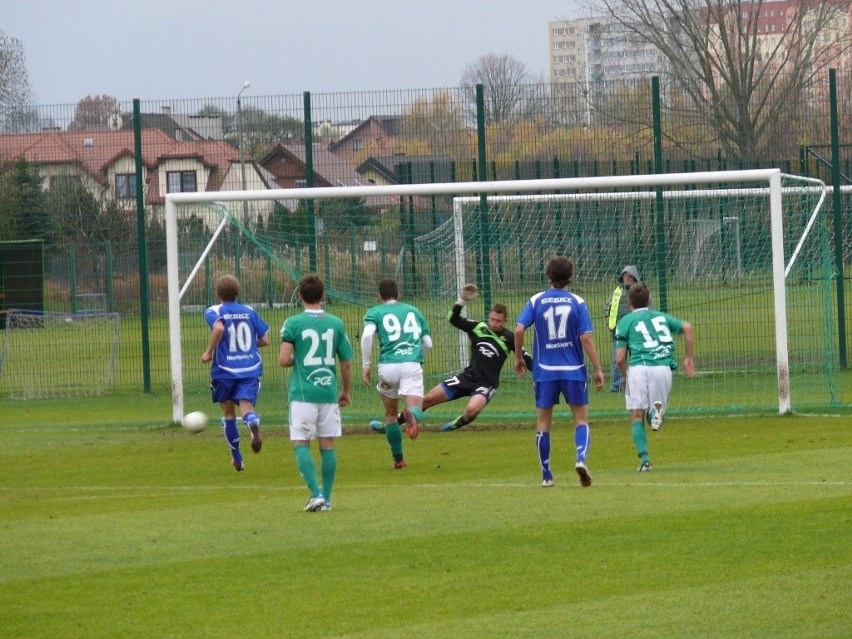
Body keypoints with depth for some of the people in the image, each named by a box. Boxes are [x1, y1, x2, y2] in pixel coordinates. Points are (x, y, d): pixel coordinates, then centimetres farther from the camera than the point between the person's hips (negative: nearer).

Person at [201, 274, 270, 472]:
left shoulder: (214, 312, -1)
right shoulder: (249, 312, 10)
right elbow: (264, 339, 10)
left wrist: (208, 352, -13)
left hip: (225, 370, -1)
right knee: (247, 406, -10)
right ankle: (254, 425, -48)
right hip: (250, 368, 1)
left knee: (229, 413, 16)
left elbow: (219, 327, -24)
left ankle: (237, 458, 23)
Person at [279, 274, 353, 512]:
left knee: (301, 444, 2)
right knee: (327, 445, 8)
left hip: (303, 393, -3)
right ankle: (326, 498, 10)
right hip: (329, 392, 3)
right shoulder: (335, 323, 3)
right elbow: (346, 362, 7)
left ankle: (316, 493, -13)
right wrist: (346, 391, 20)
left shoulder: (293, 323, -6)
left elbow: (284, 360, -11)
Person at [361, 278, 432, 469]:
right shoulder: (414, 311, 21)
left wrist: (366, 364, -4)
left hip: (387, 366, 0)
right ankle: (412, 416, -48)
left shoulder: (375, 312, 12)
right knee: (416, 408, -10)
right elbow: (428, 343, 19)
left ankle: (398, 459, 22)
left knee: (391, 414, 19)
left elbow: (367, 335, -9)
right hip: (412, 365, 0)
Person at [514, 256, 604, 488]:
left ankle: (546, 475, 12)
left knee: (543, 421, 11)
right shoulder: (577, 302, -3)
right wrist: (597, 369, -3)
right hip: (573, 370, -1)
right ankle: (581, 458, -19)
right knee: (581, 419, 7)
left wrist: (518, 357, 6)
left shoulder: (536, 301, 1)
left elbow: (519, 329, -9)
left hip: (545, 371, 1)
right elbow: (586, 338, -8)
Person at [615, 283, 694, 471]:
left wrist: (626, 376, 26)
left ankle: (644, 458, -12)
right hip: (663, 367, 2)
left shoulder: (625, 321, 15)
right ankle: (657, 409, -22)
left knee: (637, 417, 5)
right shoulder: (661, 316, 24)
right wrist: (688, 358, 16)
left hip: (638, 367, -2)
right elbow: (687, 328, 10)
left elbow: (620, 358, 9)